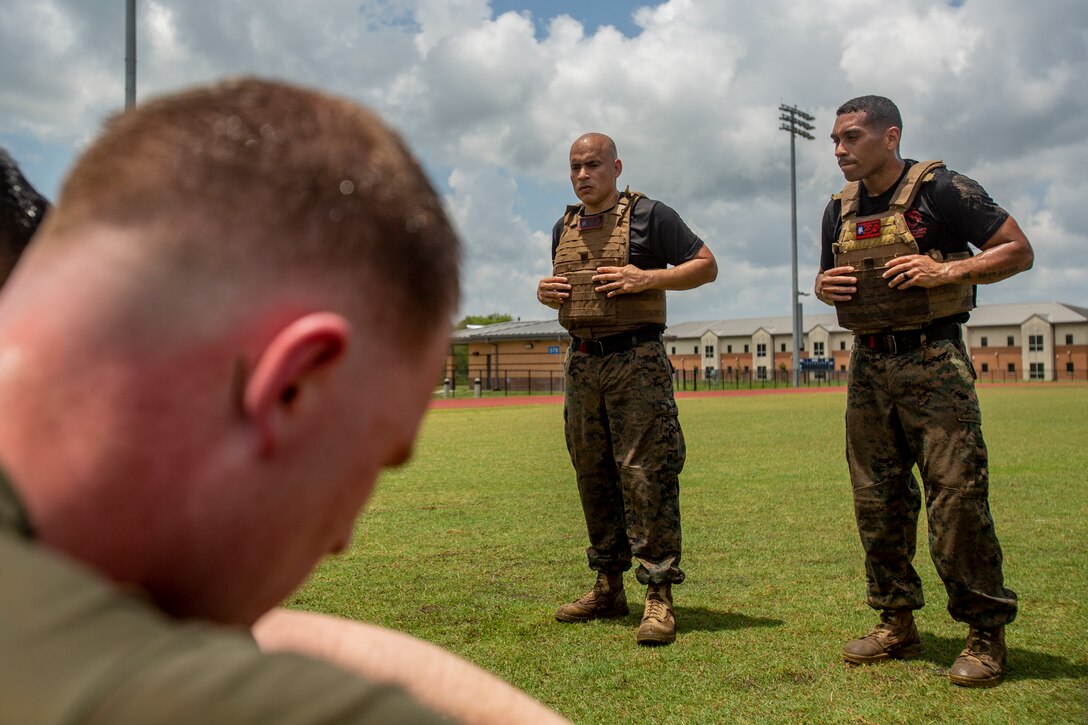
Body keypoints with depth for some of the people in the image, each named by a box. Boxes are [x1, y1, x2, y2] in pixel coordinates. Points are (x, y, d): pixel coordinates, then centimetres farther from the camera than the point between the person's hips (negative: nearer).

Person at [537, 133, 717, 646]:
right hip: (581, 364, 7)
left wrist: (647, 278, -14)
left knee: (645, 475, -10)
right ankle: (607, 587, 22)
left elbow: (707, 266, -1)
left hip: (636, 362, -6)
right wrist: (545, 292, 5)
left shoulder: (649, 216, -1)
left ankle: (659, 595, -4)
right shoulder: (564, 228, 17)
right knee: (593, 478, 10)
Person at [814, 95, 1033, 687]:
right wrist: (824, 287, 1)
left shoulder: (941, 190, -5)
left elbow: (1018, 251, -4)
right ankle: (896, 623, 19)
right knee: (877, 500, 8)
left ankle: (985, 633, 4)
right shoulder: (840, 209, 13)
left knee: (956, 496, -8)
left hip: (932, 362, -6)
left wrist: (946, 271, -17)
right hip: (868, 367, 6)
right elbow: (826, 278, 25)